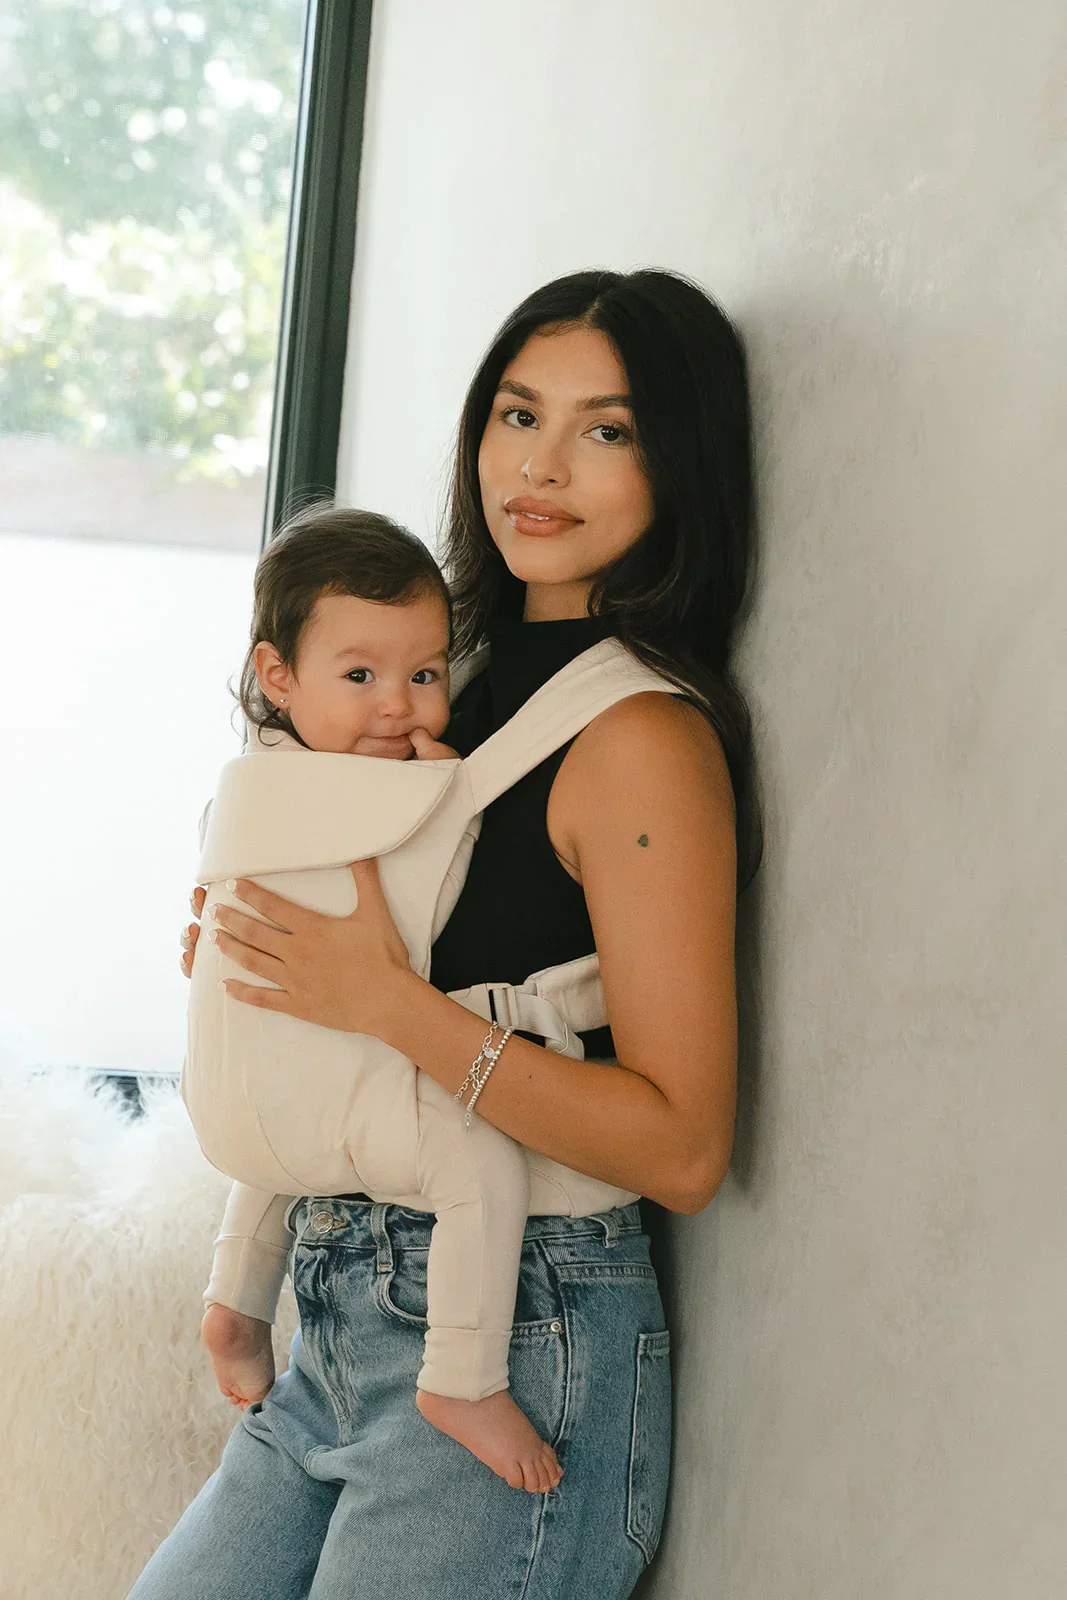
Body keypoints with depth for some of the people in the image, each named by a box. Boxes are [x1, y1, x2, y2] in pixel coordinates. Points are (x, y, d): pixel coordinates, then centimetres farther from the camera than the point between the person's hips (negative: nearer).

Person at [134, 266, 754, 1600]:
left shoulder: (643, 737, -16)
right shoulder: (486, 680, 10)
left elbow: (682, 1149, -19)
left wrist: (387, 1001, -21)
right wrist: (257, 934, 5)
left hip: (518, 1354, -8)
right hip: (351, 1330, 8)